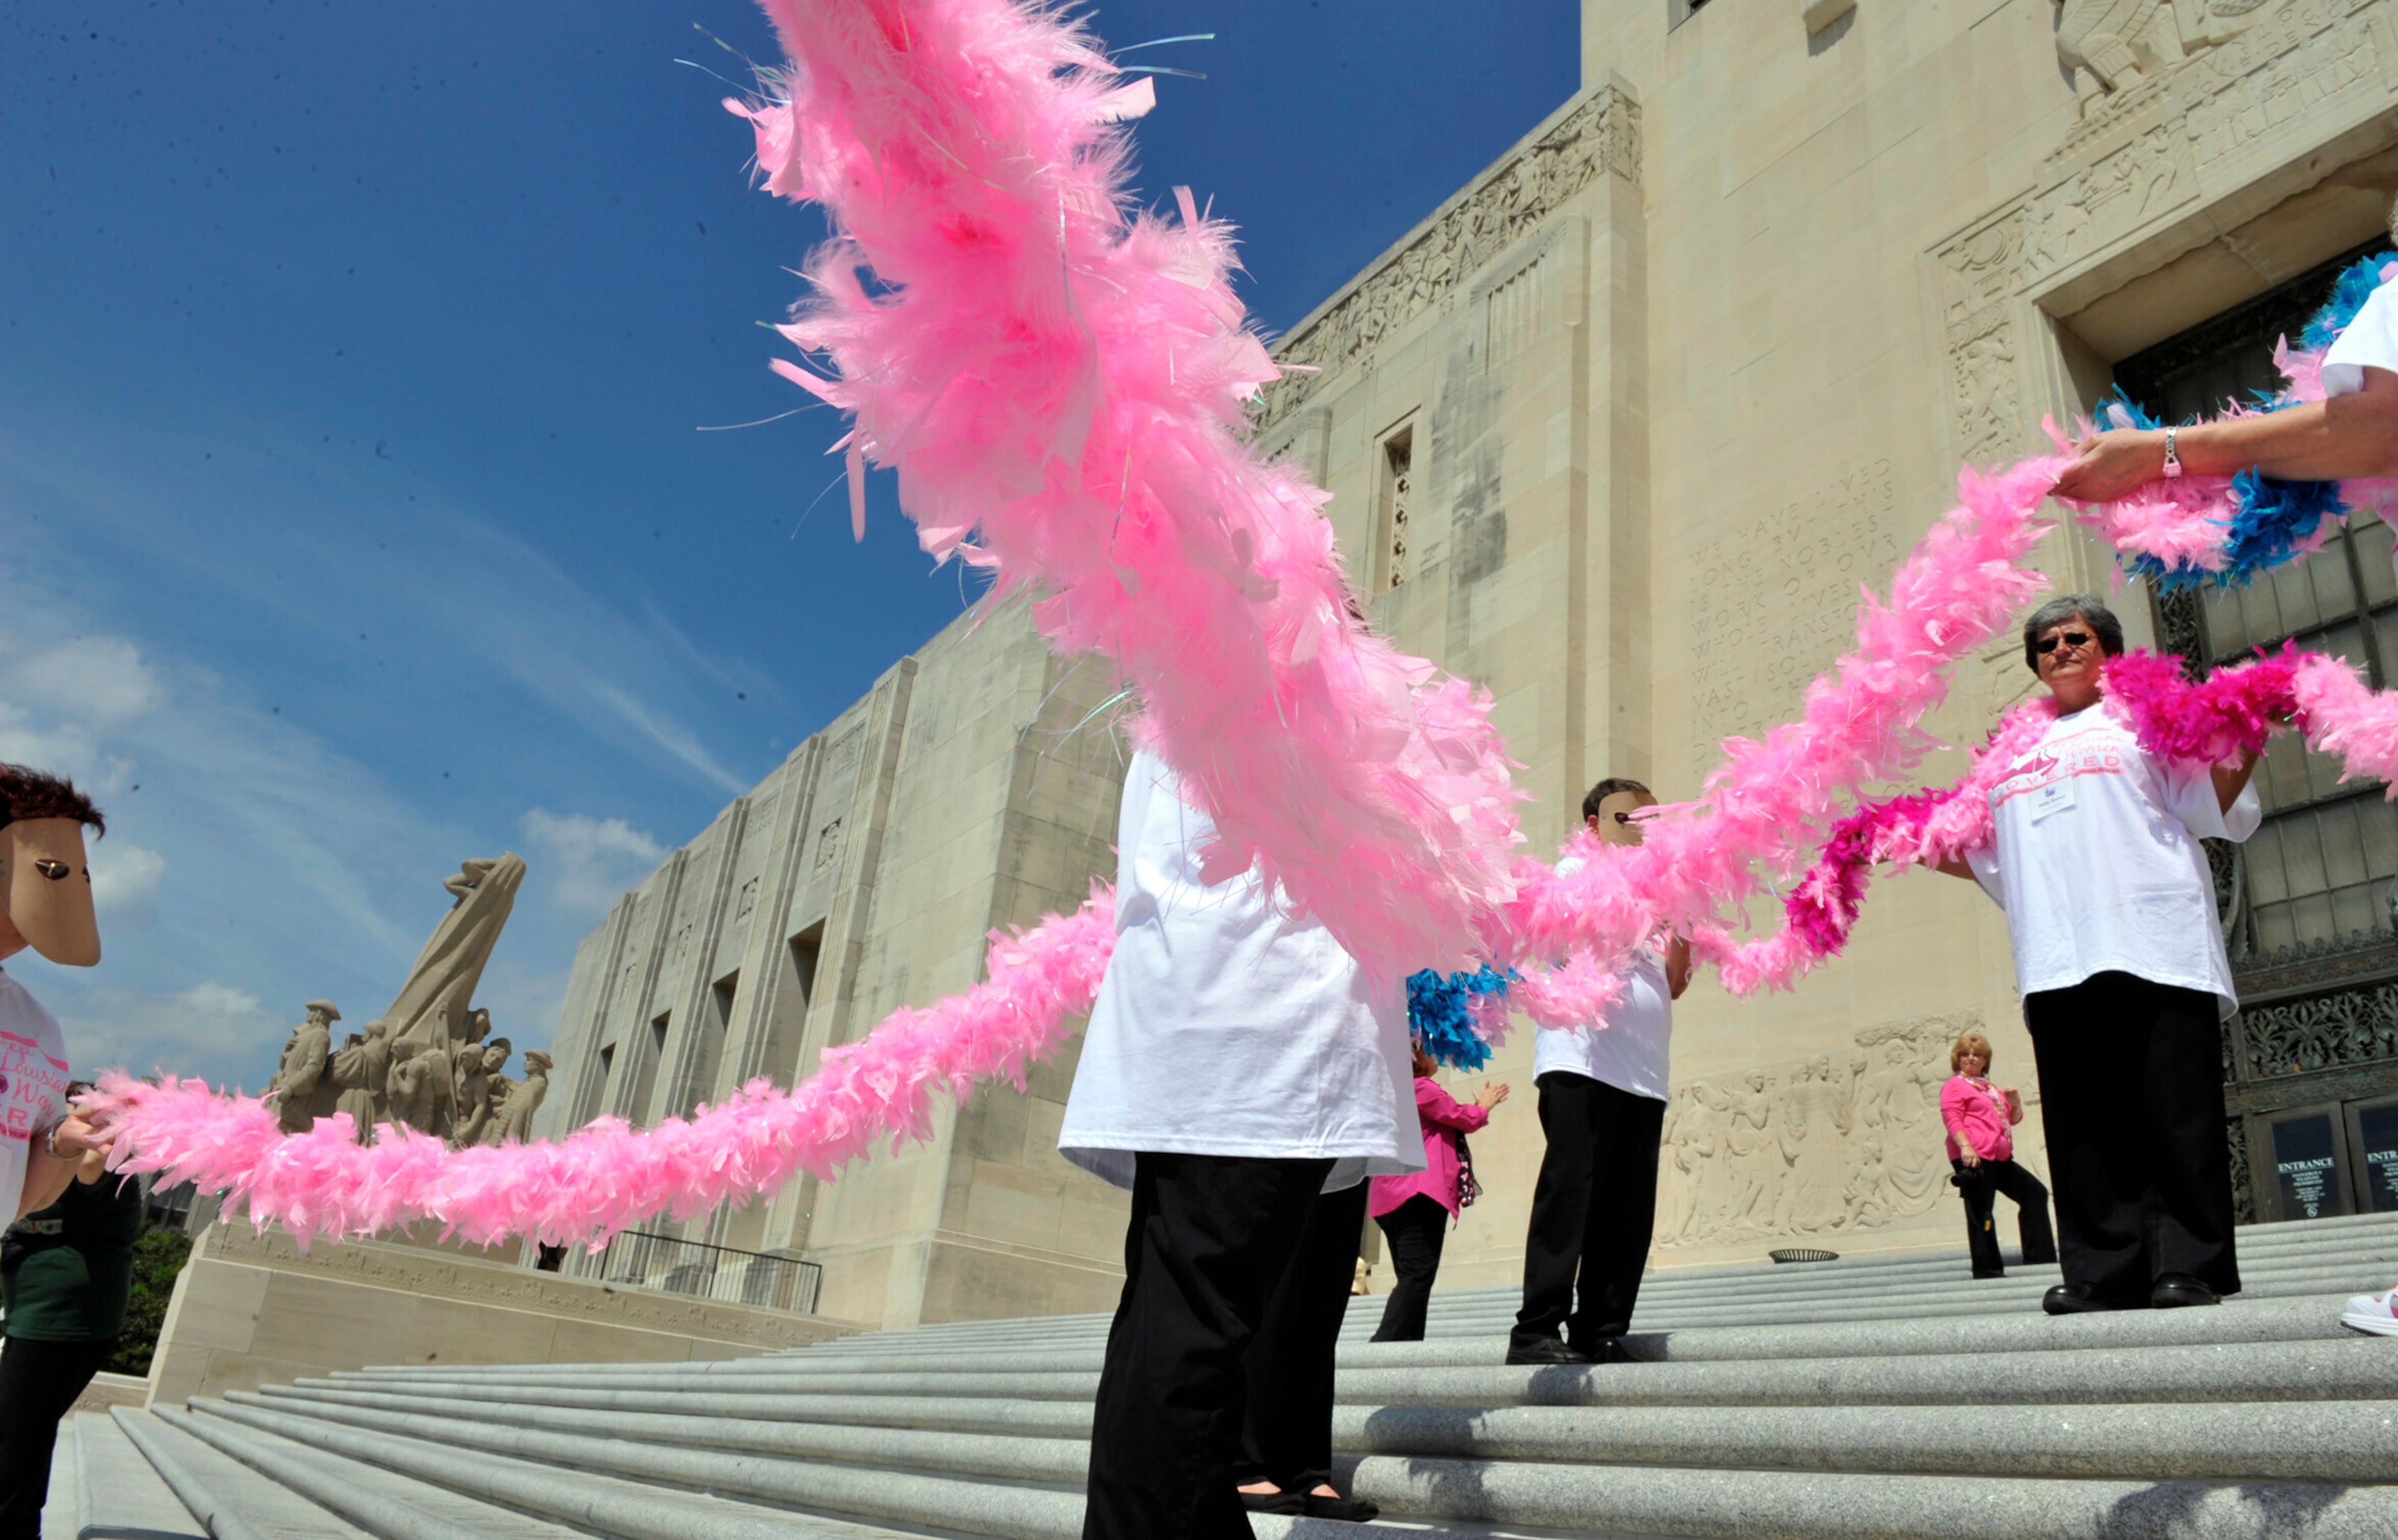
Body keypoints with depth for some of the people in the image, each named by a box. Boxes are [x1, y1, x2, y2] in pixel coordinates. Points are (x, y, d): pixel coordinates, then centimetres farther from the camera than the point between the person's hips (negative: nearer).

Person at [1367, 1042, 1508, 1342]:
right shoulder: (1422, 1087, -5)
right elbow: (1466, 1118, 0)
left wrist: (1479, 1108, 37)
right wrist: (1485, 1105, 20)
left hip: (1394, 1197, 10)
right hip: (1420, 1193, -10)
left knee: (1411, 1276, 9)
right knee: (1418, 1274, -16)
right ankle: (1386, 1341, -27)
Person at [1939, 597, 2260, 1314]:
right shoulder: (2014, 756, 27)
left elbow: (2217, 811, 4)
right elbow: (1991, 862, 28)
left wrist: (2243, 743, -12)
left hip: (2154, 948, -4)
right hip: (2058, 961, 4)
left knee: (2176, 1113, -5)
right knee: (2084, 1123, 1)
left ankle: (2191, 1266, 1)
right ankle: (2103, 1272, 4)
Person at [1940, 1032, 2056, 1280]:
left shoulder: (1991, 1089, 27)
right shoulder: (1955, 1086, 0)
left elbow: (2013, 1119, 30)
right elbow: (1952, 1119, -13)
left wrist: (2015, 1102, 7)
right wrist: (1965, 1147, -27)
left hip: (2000, 1158, 9)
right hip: (1975, 1157, -9)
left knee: (2035, 1193, 13)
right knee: (1981, 1213, -8)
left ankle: (2038, 1257, 18)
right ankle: (1987, 1269, -6)